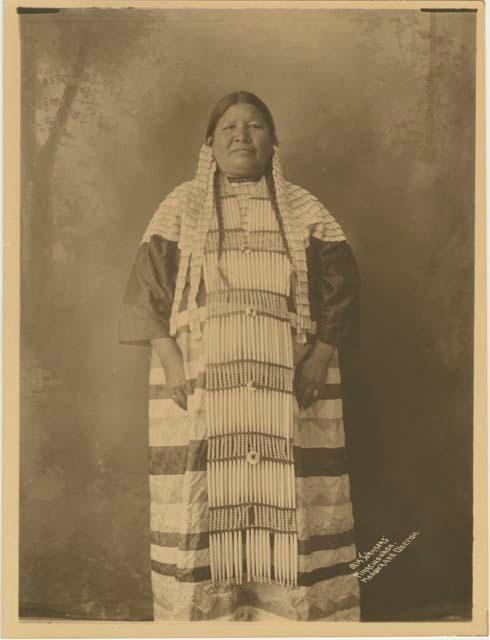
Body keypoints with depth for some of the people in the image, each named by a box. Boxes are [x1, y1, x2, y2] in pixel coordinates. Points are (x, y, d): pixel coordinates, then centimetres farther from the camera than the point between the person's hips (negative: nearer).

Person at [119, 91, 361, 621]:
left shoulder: (304, 211, 13)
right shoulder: (180, 208, 11)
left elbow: (341, 283, 7)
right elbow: (148, 286, 3)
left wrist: (321, 355, -6)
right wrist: (169, 360, -9)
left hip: (289, 384, 1)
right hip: (200, 381, 0)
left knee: (292, 504, 0)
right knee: (199, 507, -1)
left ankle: (296, 611, 15)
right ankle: (200, 611, 13)